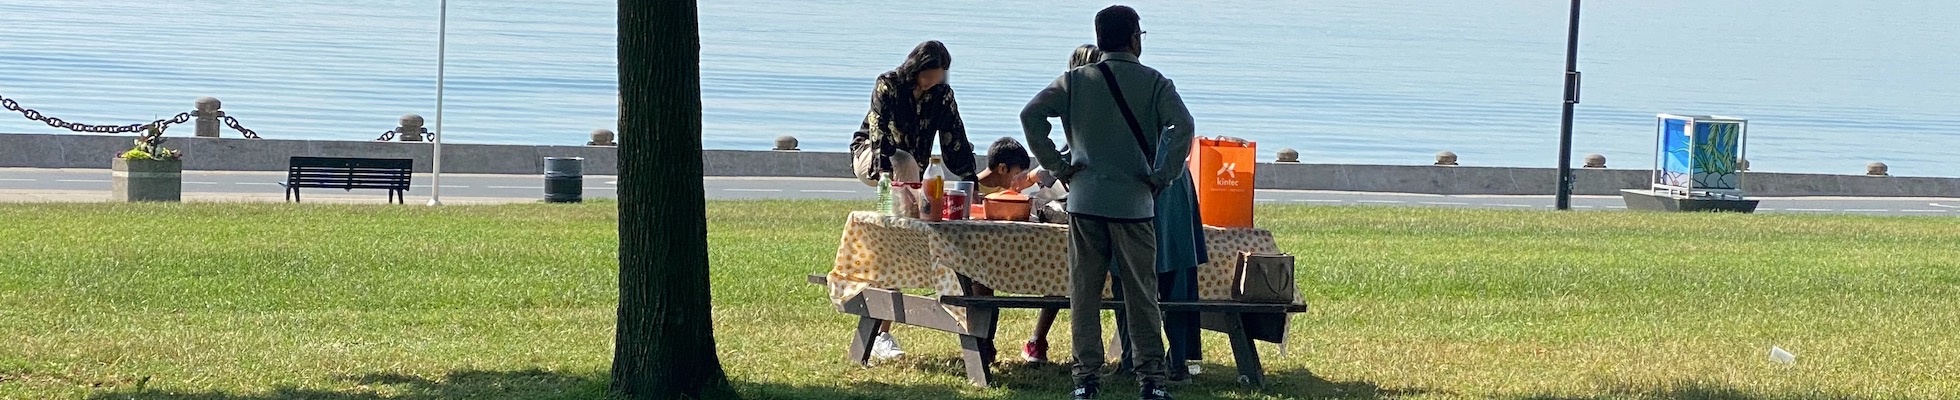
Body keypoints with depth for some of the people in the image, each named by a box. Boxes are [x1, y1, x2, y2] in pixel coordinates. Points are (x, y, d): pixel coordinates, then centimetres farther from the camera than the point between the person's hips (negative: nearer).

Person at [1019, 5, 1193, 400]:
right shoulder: (1153, 83, -1)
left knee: (1084, 294, 7)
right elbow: (1182, 124, -16)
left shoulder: (1076, 81, 4)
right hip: (1134, 204, -1)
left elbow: (1031, 114, -5)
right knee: (1141, 295, 4)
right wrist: (1163, 176, -7)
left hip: (1084, 203, 1)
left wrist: (1058, 166, 0)